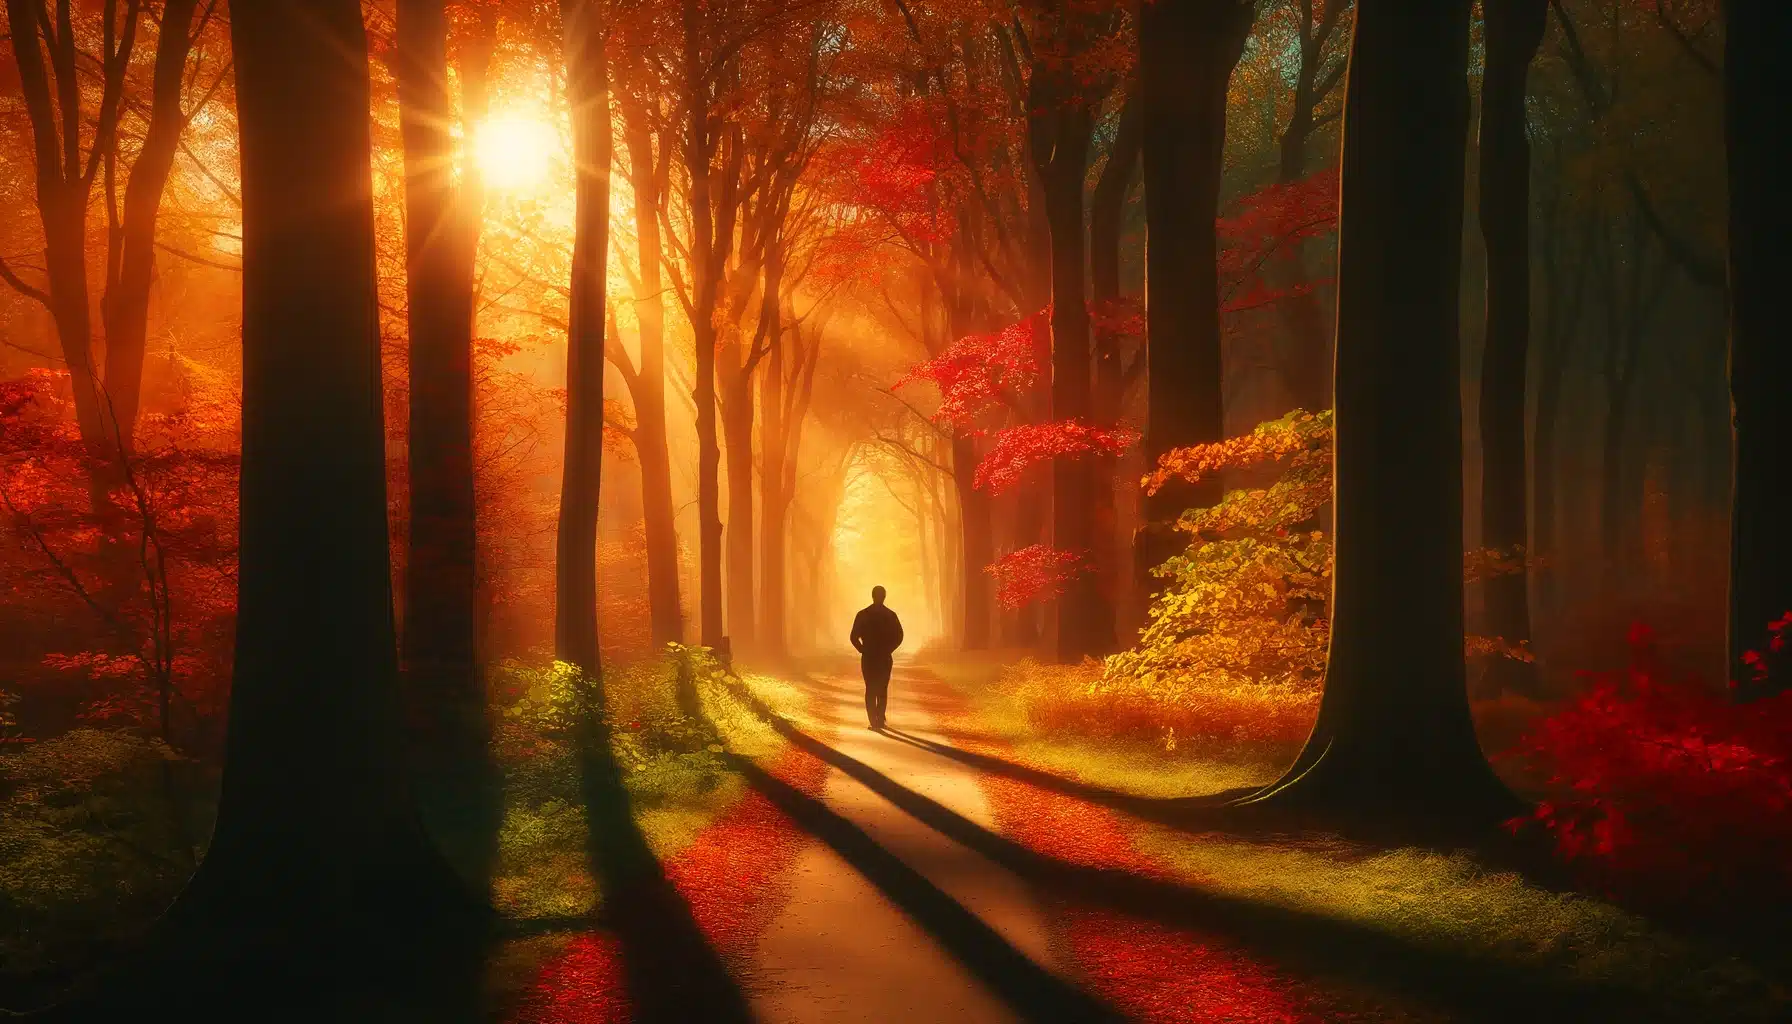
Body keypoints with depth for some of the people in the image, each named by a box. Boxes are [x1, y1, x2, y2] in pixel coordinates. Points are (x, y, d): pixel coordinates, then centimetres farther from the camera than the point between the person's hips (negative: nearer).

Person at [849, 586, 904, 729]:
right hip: (884, 658, 1)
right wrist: (888, 649, 4)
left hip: (868, 658, -1)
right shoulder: (891, 615, -3)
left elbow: (854, 637, -7)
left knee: (870, 690, 5)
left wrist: (863, 650, 5)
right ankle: (880, 720, 11)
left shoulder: (863, 614, -5)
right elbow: (899, 637, -6)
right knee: (882, 690, 14)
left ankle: (874, 721, -7)